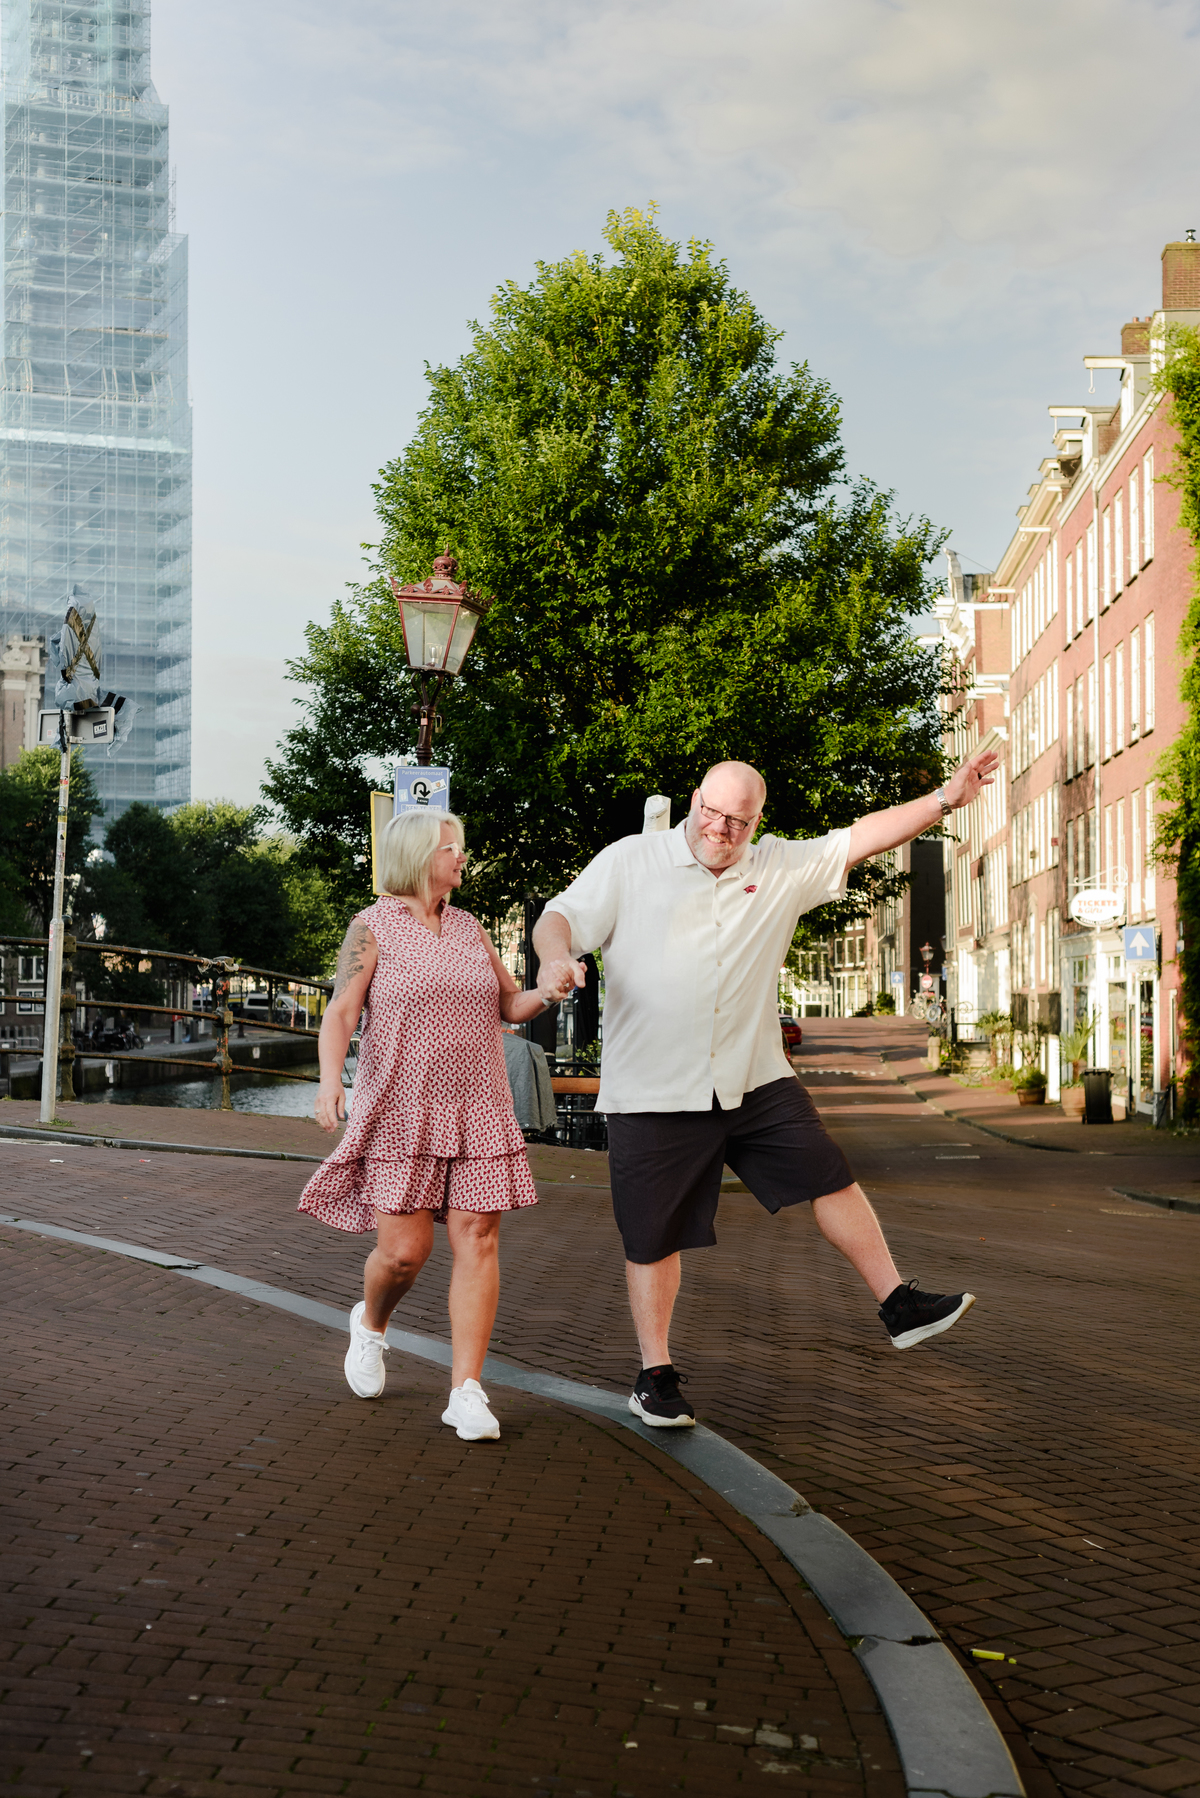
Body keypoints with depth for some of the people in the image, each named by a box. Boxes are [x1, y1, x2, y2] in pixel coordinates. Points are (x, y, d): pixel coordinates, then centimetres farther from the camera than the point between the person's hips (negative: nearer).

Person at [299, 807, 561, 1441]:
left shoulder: (468, 927, 13)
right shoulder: (373, 927, -1)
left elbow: (510, 1006, 16)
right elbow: (340, 1013, -7)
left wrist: (547, 991, -5)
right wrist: (329, 1079, -24)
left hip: (474, 1112, 4)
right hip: (400, 1110, -4)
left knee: (477, 1241, -5)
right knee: (404, 1248, -6)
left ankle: (466, 1392, -2)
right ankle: (370, 1324, 29)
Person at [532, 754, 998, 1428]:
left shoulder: (780, 869, 6)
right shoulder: (629, 861, -2)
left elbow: (861, 839, 6)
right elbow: (561, 918, -5)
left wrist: (947, 798, 0)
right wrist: (556, 956, -28)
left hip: (757, 1081, 3)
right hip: (654, 1093, -3)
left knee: (833, 1180, 3)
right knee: (656, 1236, 5)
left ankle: (900, 1306, 17)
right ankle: (656, 1378, 18)